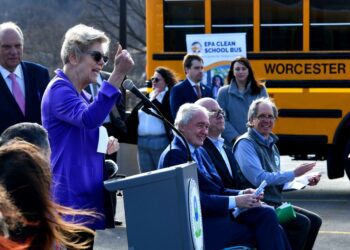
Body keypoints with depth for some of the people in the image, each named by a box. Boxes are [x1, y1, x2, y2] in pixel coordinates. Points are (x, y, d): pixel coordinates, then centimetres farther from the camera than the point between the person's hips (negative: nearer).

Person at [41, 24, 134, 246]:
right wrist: (118, 74, -35)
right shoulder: (59, 89, -12)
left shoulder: (79, 94, 18)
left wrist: (104, 148, 6)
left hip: (88, 193, 10)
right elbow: (89, 119, -32)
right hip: (72, 196, -10)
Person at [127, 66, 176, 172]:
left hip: (161, 142, -7)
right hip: (143, 143, 7)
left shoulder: (170, 96, -1)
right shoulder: (147, 97, 21)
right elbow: (134, 117, 21)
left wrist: (154, 101, -9)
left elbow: (168, 116, -16)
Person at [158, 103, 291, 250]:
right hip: (200, 225, -8)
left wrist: (241, 194, -2)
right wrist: (235, 201, -19)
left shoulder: (200, 151, 19)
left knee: (267, 214, -14)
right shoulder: (174, 155, -10)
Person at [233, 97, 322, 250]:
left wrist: (305, 181, 9)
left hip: (274, 203, 9)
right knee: (301, 223, -21)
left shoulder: (271, 144, 17)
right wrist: (293, 174, -17)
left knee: (314, 221, 2)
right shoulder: (245, 143, -11)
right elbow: (259, 179, -22)